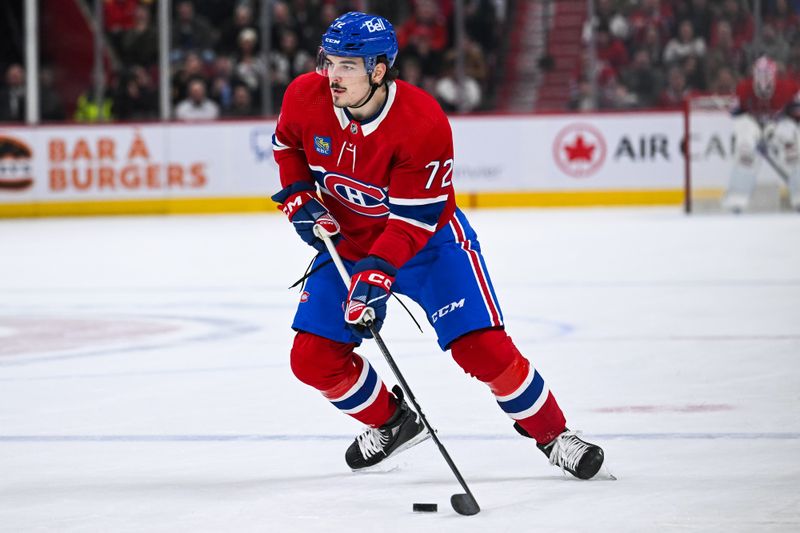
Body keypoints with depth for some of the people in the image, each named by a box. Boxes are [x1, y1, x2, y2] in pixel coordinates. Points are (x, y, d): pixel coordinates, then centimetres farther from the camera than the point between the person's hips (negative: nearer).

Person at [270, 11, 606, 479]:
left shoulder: (423, 123, -31)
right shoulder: (305, 98, -18)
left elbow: (412, 220, -28)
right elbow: (287, 145, 7)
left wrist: (375, 275, -39)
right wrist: (298, 198, -8)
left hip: (429, 237, -4)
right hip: (347, 241, 5)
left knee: (483, 348, -15)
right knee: (314, 358, -4)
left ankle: (552, 433, 7)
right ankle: (391, 421, 22)